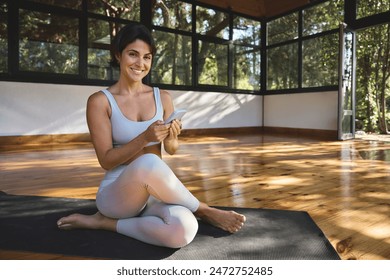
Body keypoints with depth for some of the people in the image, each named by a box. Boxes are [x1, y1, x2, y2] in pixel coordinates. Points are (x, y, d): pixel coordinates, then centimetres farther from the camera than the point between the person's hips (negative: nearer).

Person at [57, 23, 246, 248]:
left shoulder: (163, 98, 4)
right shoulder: (99, 101, -6)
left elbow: (172, 150, 8)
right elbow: (106, 160, -10)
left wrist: (171, 139, -17)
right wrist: (145, 138, -26)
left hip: (154, 192, 3)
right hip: (117, 194, -3)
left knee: (184, 230, -32)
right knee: (149, 162, -40)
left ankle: (107, 223, -5)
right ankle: (205, 212, -11)